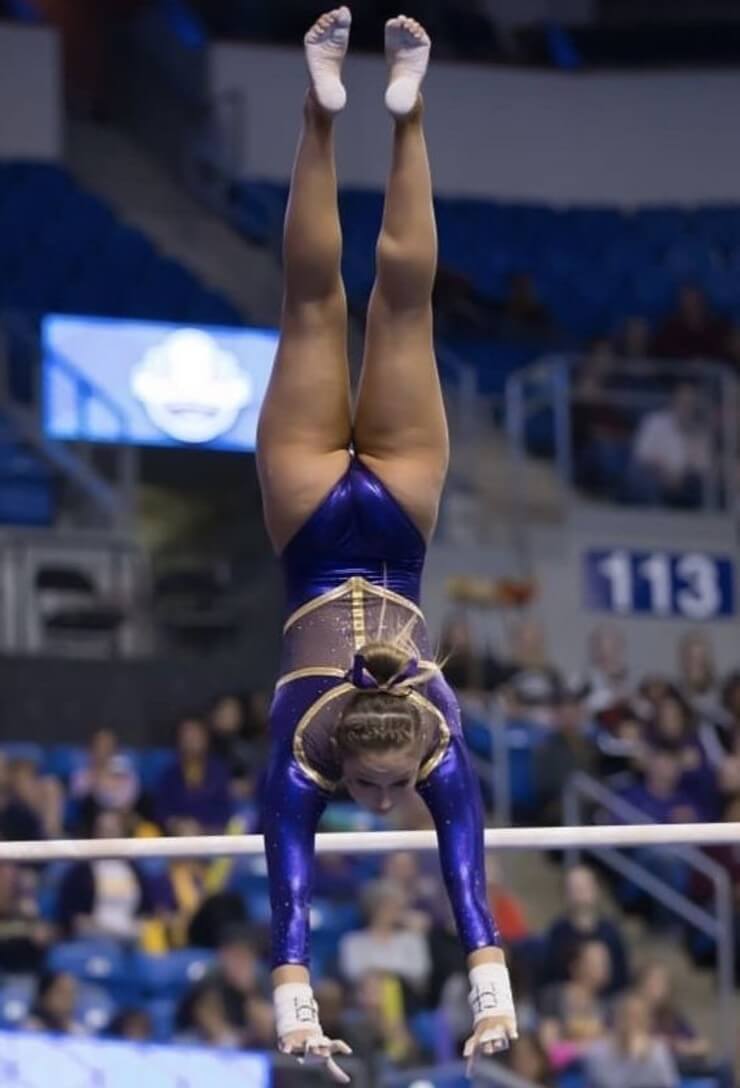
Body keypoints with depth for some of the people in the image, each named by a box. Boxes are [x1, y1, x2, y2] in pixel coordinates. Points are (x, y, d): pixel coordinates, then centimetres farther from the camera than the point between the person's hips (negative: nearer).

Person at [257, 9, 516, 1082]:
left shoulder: (439, 739, -27)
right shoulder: (304, 744, -27)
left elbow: (467, 872, -31)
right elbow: (289, 885, -31)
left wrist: (494, 998, -35)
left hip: (388, 513, 0)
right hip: (324, 517, 0)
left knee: (402, 297, 6)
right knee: (318, 304, 6)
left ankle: (406, 110, 6)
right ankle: (325, 109, 6)